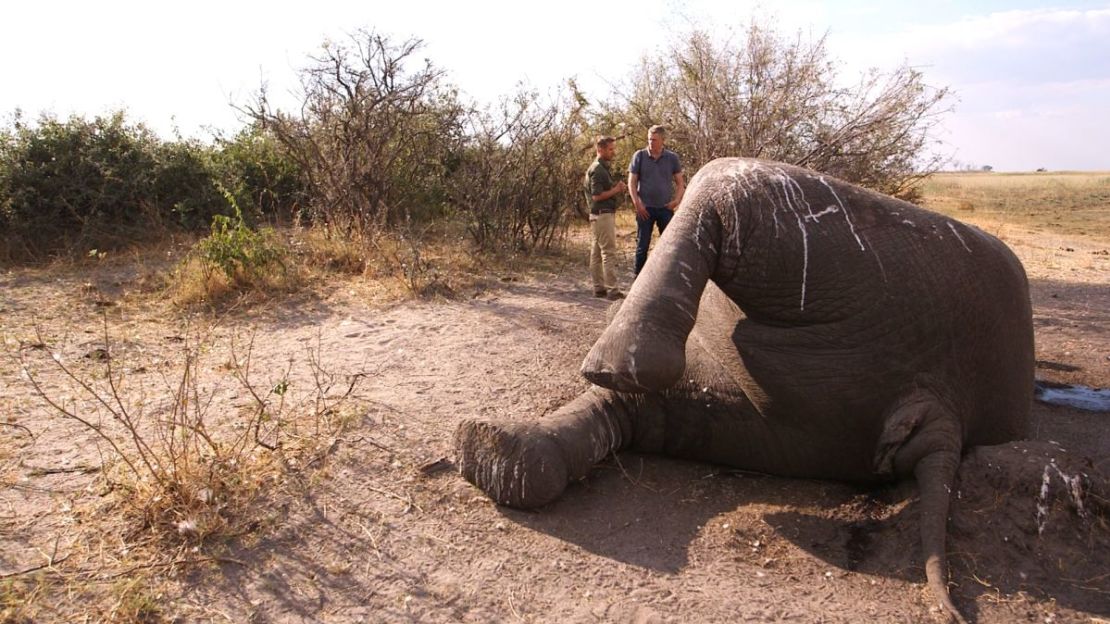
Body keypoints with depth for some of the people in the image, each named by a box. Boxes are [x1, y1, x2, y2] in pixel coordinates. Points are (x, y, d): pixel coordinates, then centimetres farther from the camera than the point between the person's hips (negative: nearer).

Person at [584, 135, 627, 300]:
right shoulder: (597, 169, -14)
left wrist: (617, 188, 7)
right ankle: (612, 289, -10)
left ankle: (599, 287, 16)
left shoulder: (605, 167, 17)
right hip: (603, 214, -10)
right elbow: (597, 196, -20)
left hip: (605, 214, 10)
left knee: (597, 252, 11)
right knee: (609, 252, -10)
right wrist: (616, 190, -11)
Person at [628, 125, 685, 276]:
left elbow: (680, 182, 8)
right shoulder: (639, 156, -1)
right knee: (642, 245, 4)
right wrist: (637, 203, -9)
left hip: (666, 208, 2)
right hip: (645, 208, -1)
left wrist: (677, 200, -8)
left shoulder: (672, 158, 3)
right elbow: (632, 182, 0)